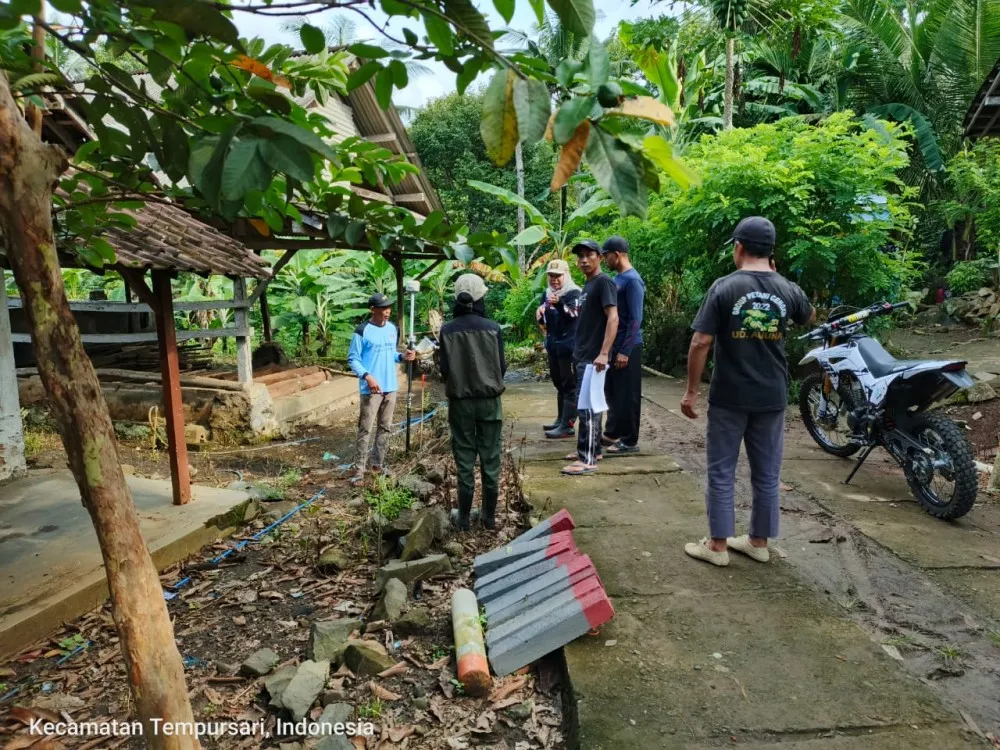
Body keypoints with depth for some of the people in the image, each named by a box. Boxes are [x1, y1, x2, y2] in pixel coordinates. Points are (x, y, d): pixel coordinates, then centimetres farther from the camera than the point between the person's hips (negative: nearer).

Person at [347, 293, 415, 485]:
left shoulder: (392, 329, 10)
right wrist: (367, 376, -22)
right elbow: (352, 359, -9)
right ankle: (359, 469, 2)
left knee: (385, 427, 12)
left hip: (390, 387, 6)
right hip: (371, 388, -6)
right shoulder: (362, 331, -10)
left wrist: (402, 356, -2)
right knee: (365, 429, -4)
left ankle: (378, 463, 24)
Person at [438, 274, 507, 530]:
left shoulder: (447, 330, -7)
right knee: (490, 458, 9)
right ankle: (489, 516, 18)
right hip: (490, 400, 0)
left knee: (464, 459, 9)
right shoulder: (493, 328, -8)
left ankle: (464, 517, 16)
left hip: (460, 401, 0)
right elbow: (502, 366, -4)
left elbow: (444, 370, -4)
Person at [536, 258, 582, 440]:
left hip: (569, 346, -9)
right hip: (553, 345, 9)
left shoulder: (574, 293, -11)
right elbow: (544, 320, 20)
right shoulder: (547, 293, 12)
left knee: (570, 385, -6)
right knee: (559, 383, 17)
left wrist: (559, 303, -45)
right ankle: (561, 419, 29)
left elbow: (574, 314, -28)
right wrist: (540, 315, -4)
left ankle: (567, 426, -6)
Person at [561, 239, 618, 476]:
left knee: (587, 407, -8)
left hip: (593, 357, -9)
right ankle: (592, 450, 24)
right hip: (582, 356, 9)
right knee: (590, 405, 15)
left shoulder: (604, 282, -11)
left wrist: (604, 353, -26)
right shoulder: (588, 285, 17)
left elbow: (613, 318, -19)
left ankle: (588, 460, -4)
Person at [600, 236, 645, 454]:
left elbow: (635, 319, -19)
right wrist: (615, 348, 16)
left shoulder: (632, 280, -15)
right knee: (612, 391, 15)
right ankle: (612, 433, 27)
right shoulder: (617, 278, 13)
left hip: (627, 347, -9)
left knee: (627, 394, -1)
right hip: (614, 345, 9)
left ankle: (629, 441, 8)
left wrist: (625, 351, -20)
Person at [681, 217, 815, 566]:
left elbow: (700, 343, -15)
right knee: (767, 474, 14)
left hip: (729, 397, -4)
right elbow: (811, 317, 24)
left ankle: (717, 545, 14)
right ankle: (759, 541, 26)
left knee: (721, 472, 6)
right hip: (772, 397, 4)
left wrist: (691, 391, -6)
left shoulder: (724, 287, -11)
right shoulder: (788, 290, 1)